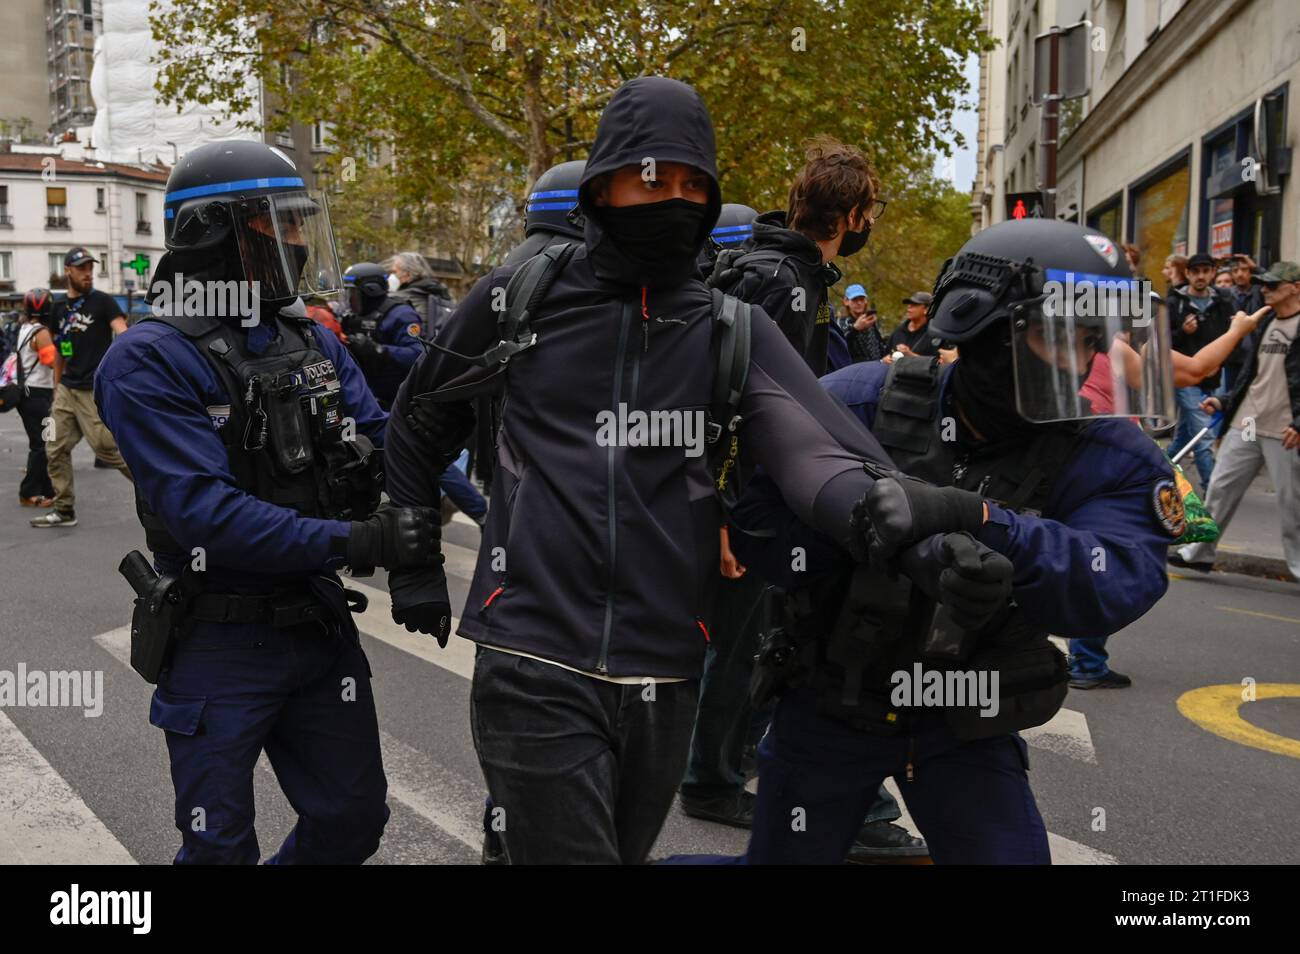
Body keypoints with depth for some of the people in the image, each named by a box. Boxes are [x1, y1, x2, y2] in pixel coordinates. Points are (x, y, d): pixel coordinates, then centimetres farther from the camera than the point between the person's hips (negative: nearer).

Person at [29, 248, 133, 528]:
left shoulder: (103, 302, -4)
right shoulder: (60, 309, 12)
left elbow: (123, 333, -19)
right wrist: (56, 388, 19)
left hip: (94, 390, -6)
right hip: (66, 389, 6)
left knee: (106, 447, -10)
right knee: (55, 450, 7)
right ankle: (64, 510, 17)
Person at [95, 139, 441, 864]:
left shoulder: (314, 343, 5)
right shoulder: (150, 361, -16)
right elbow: (206, 511, -25)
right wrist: (361, 542, -32)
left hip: (320, 627, 6)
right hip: (220, 643, -6)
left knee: (354, 819, 16)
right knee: (221, 844, 9)